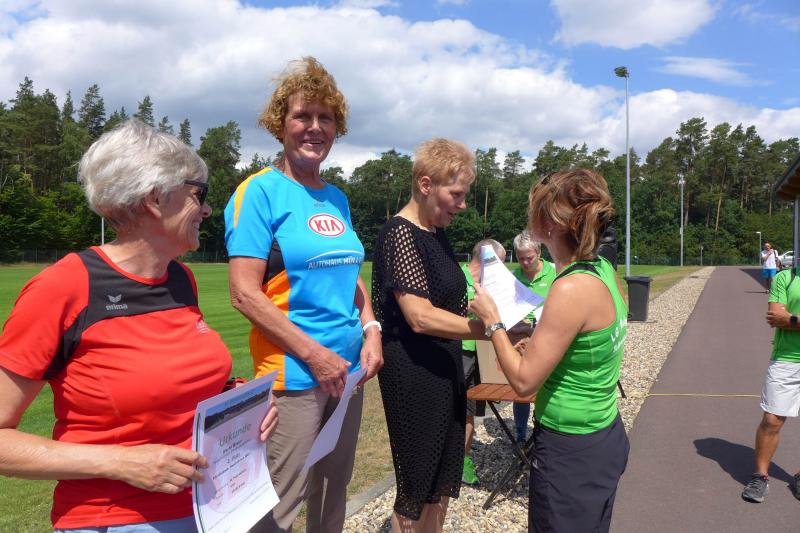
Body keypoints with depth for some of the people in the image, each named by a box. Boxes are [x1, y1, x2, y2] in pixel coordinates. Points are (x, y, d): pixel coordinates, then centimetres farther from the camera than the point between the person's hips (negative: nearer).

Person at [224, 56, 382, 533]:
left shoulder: (338, 200, 10)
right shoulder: (261, 192, -10)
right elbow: (244, 293, -17)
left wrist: (371, 330, 2)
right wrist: (314, 354, -17)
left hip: (347, 369, 7)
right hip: (292, 374, -7)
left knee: (334, 491, 20)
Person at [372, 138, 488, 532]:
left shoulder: (436, 234, 10)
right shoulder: (400, 233, -17)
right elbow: (421, 316, -26)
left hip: (443, 370, 9)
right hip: (413, 377, -9)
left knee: (443, 484, 19)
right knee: (417, 490, 6)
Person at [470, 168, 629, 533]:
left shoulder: (572, 288, -28)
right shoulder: (604, 270, -2)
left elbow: (524, 381, -21)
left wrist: (492, 320, -12)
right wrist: (534, 342, 8)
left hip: (571, 451, -8)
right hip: (604, 437, 8)